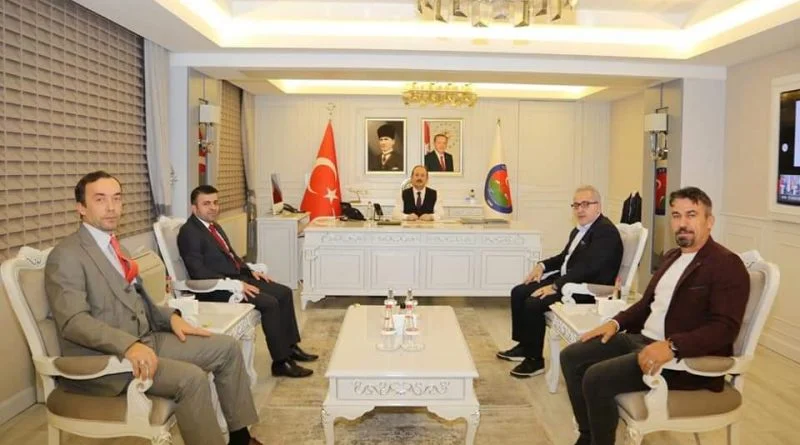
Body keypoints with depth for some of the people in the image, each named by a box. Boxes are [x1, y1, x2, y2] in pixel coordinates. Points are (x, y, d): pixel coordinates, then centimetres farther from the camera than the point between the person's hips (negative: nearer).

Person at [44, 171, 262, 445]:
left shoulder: (112, 245, 16)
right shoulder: (66, 256, -12)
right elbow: (73, 321, -23)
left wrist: (170, 317, 4)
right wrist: (128, 344, -36)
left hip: (145, 340, 9)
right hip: (103, 358, -9)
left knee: (226, 347, 2)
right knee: (191, 378, -29)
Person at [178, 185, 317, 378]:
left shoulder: (214, 226, 15)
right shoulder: (189, 232, -14)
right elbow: (199, 273, -23)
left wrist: (250, 271, 8)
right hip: (217, 287, -10)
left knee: (284, 293, 3)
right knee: (269, 303, -23)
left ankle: (290, 347, 12)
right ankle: (281, 362, -14)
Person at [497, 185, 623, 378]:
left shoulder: (606, 231, -17)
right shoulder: (580, 230, 12)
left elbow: (588, 267, -27)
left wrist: (555, 286, -27)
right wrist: (542, 265, 7)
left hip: (587, 290, -10)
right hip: (566, 280, 10)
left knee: (533, 303, -23)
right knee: (519, 293, 4)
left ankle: (535, 360, -7)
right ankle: (524, 346, 16)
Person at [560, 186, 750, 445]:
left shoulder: (727, 265, -11)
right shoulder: (672, 256, 16)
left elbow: (724, 328, -22)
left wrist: (671, 346, -34)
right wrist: (617, 322, 6)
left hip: (685, 356, -9)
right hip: (642, 338, 9)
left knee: (596, 378, -25)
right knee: (571, 357, -1)